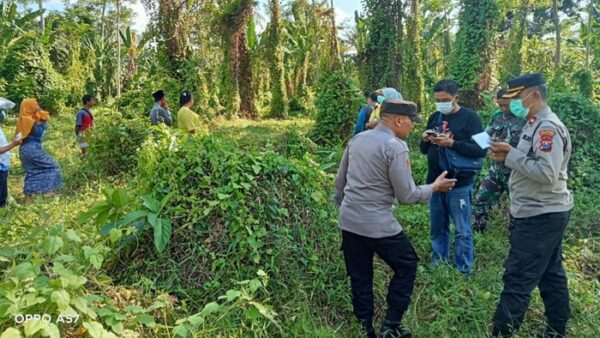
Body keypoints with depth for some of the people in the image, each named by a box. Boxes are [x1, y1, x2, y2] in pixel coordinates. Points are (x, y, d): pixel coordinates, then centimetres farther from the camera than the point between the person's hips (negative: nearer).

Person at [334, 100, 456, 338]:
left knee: (360, 276, 16)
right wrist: (434, 187, 4)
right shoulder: (396, 147, -15)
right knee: (406, 267, 14)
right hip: (378, 225, -7)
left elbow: (340, 181, 14)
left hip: (349, 221, 7)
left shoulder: (357, 139, 7)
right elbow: (406, 195, -12)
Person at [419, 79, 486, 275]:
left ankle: (464, 270, 17)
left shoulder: (470, 117, -7)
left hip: (459, 184, -5)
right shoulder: (435, 117, 10)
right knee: (437, 228, 15)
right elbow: (424, 150, 15)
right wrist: (425, 140, -8)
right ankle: (438, 263, 29)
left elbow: (481, 150, -16)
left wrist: (452, 143, -26)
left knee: (462, 231, 4)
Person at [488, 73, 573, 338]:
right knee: (551, 273, 18)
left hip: (540, 216, -10)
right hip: (544, 213, 10)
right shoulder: (537, 125, 13)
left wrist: (512, 154, -21)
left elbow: (547, 173, -27)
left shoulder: (548, 128, -19)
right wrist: (508, 157, -1)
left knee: (517, 278, -5)